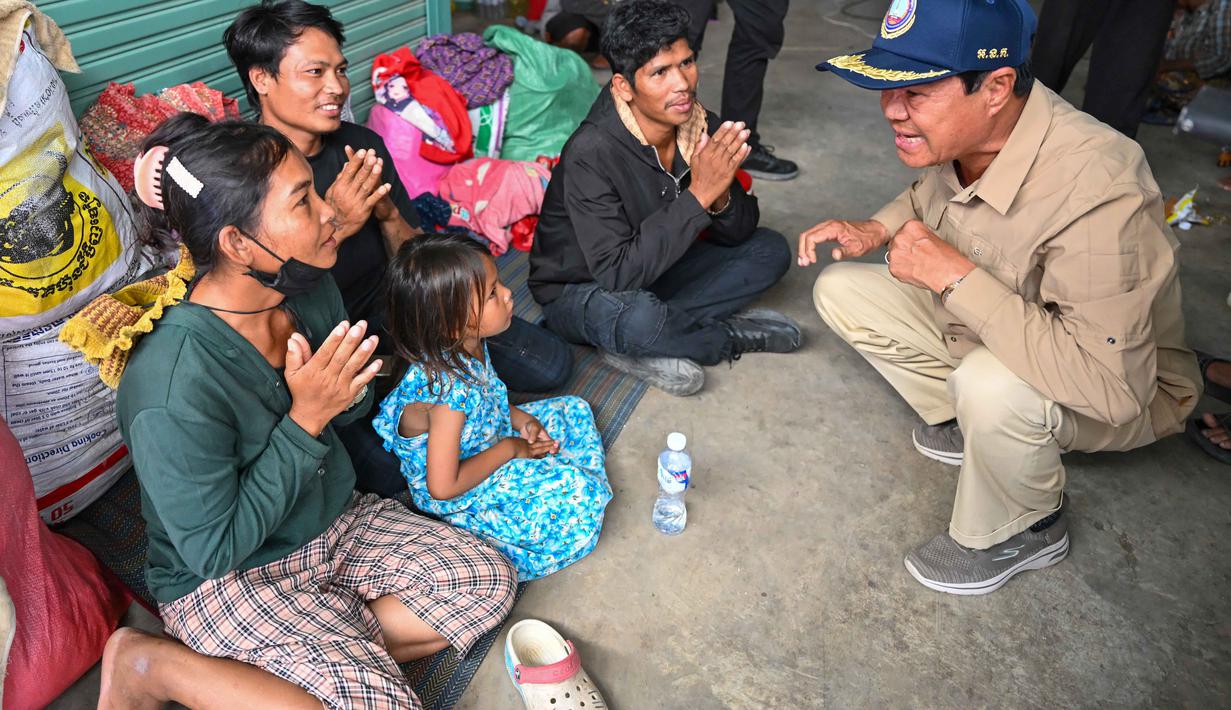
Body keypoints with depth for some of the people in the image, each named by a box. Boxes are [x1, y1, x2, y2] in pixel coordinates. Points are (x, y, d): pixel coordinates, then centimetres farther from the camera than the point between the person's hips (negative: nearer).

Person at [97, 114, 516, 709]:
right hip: (227, 579, -6)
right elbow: (213, 551, -23)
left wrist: (344, 395, -19)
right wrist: (305, 419, -28)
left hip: (336, 522, 7)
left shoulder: (312, 291, -10)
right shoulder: (172, 387, -31)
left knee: (487, 583, -5)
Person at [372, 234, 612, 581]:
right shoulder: (450, 389, -38)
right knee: (575, 494, -18)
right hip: (460, 496, -8)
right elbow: (443, 486, -31)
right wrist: (509, 449, -20)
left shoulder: (466, 344, -13)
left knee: (573, 410, 10)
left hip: (486, 438, 9)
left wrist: (517, 417, -7)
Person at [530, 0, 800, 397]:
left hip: (655, 270, 7)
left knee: (770, 251, -3)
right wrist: (698, 196, -36)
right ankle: (734, 335, -5)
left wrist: (721, 196, -29)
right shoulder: (590, 154, -29)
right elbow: (618, 275, -34)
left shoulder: (700, 126, -11)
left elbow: (739, 232, -5)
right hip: (579, 290, -6)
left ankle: (639, 348, -12)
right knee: (636, 317, -39)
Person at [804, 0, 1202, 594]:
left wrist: (955, 276, -37)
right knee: (840, 290, -4)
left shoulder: (1095, 192, -37)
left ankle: (1024, 532, -5)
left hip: (1126, 392, -6)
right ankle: (968, 420, 9)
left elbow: (1108, 383, -39)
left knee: (991, 385, -39)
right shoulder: (955, 133, -15)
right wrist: (876, 229, -11)